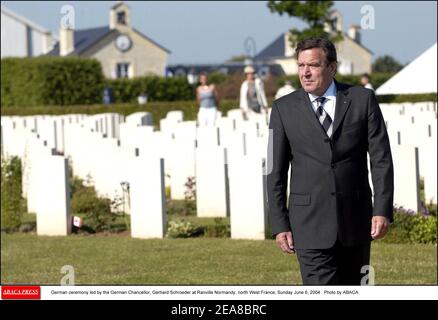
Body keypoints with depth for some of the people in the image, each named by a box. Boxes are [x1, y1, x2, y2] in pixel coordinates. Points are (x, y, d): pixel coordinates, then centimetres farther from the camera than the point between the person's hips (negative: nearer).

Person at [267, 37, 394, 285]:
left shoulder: (362, 100, 2)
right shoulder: (284, 108, 2)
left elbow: (381, 159, 1)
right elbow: (276, 171, 5)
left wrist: (383, 210, -8)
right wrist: (280, 225, -1)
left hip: (355, 219, 1)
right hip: (310, 224, -1)